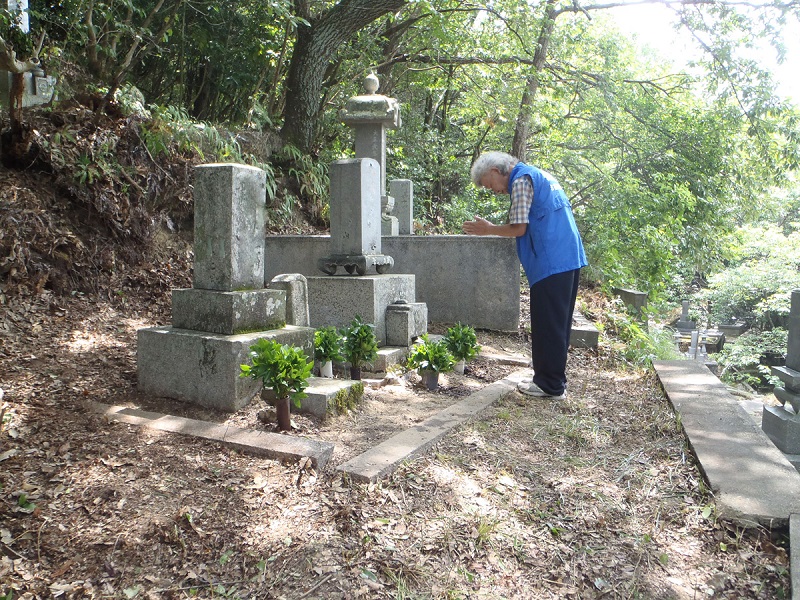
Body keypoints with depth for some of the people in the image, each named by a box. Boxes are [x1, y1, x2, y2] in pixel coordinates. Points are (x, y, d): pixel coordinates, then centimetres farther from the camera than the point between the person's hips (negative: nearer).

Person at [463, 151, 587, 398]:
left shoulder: (521, 180, -8)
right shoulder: (539, 175, 22)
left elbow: (519, 229, -13)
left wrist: (488, 229, 2)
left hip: (551, 263, -10)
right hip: (570, 259, 10)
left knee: (547, 325, -3)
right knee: (559, 323, 14)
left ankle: (550, 385, 4)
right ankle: (556, 380, 23)